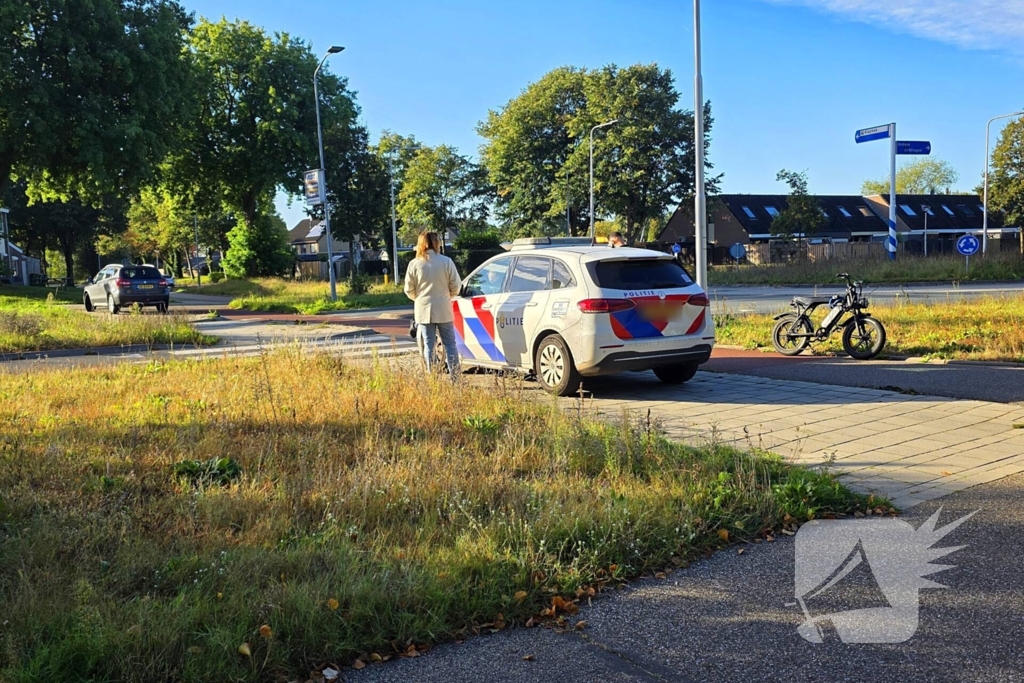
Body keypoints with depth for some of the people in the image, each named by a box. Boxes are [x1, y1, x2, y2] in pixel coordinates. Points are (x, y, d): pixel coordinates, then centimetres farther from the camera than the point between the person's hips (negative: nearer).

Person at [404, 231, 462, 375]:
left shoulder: (415, 264, -5)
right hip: (443, 310, 0)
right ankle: (455, 376, 6)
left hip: (424, 310, 1)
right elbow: (456, 286, -3)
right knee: (450, 344, 8)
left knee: (428, 346, 7)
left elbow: (409, 290, 0)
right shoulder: (446, 261, -7)